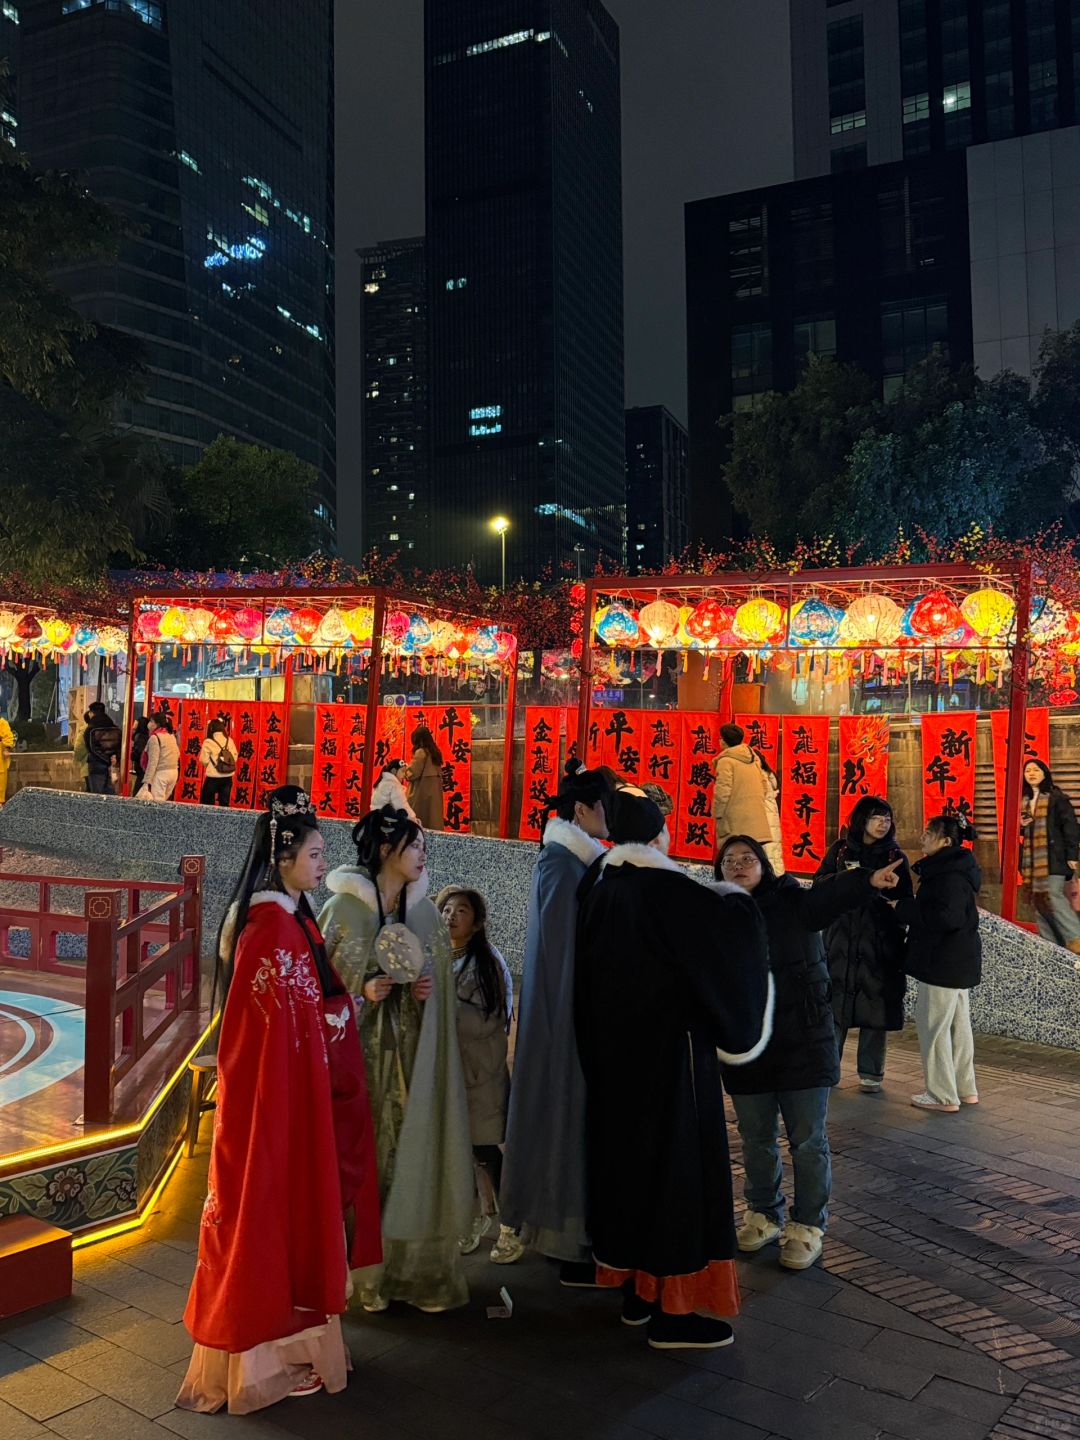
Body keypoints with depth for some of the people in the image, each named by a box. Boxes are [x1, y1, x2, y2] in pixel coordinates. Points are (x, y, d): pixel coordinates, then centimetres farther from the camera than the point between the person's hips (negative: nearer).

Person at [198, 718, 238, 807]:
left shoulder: (208, 742, -8)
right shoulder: (230, 740, 3)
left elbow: (204, 761, -8)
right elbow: (234, 758, 5)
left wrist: (201, 753, 12)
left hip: (213, 778, -4)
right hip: (228, 777, 4)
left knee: (206, 802, 10)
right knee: (224, 803, 9)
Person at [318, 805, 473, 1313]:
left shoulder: (426, 912, 7)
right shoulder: (342, 908, -6)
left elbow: (443, 983, 13)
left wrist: (429, 990, -7)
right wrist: (362, 991, -18)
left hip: (412, 1054, 4)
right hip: (361, 1050, -3)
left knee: (411, 1149, 3)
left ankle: (411, 1266, 16)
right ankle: (363, 1269, 14)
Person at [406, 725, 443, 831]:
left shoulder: (420, 752, -10)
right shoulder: (436, 752, 13)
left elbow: (413, 774, -15)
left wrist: (406, 769, 5)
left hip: (422, 793, -8)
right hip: (434, 792, 8)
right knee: (433, 821, 6)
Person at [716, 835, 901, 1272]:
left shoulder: (793, 903, -6)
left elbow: (832, 893, -25)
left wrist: (867, 880, -44)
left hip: (803, 1043, -3)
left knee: (808, 1140, 6)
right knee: (756, 1140, 16)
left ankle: (808, 1225, 22)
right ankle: (764, 1214, 35)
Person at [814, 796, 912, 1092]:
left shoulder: (895, 856, 3)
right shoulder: (841, 850, 7)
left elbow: (903, 900, -2)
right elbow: (819, 884, 2)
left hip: (878, 944, -1)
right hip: (841, 940, 1)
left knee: (873, 1007, 2)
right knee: (835, 1003, 3)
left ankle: (871, 1072, 15)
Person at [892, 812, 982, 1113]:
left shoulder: (950, 875, -20)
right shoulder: (952, 869, 12)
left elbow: (946, 917, -29)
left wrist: (903, 907, -20)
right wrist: (907, 907, 8)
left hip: (944, 963, -11)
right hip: (959, 962, 11)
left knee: (932, 1025, -2)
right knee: (959, 1023, 17)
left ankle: (943, 1096, 5)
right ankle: (965, 1089, 27)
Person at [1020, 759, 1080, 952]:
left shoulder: (1057, 798, -1)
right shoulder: (1023, 801, 17)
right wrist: (1020, 824, 4)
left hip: (1053, 857, -6)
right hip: (1032, 859, 7)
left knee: (1053, 897, -16)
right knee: (1038, 900, 4)